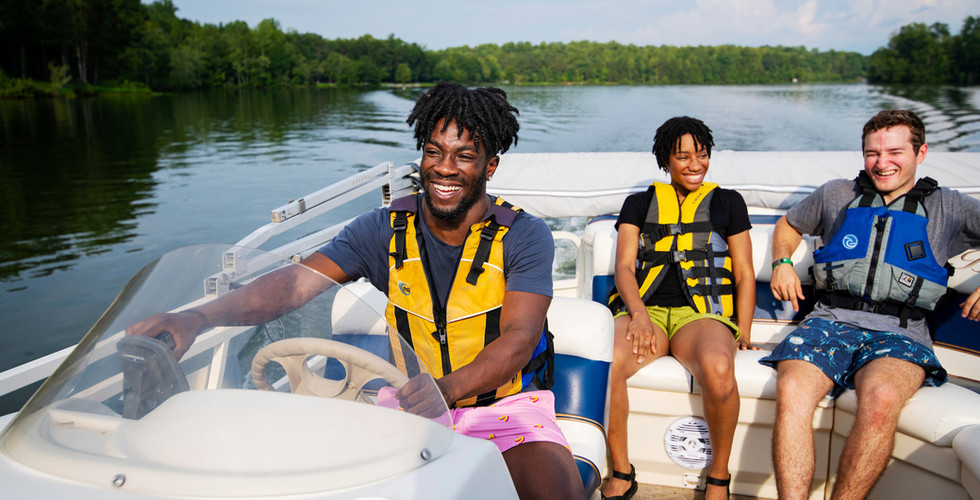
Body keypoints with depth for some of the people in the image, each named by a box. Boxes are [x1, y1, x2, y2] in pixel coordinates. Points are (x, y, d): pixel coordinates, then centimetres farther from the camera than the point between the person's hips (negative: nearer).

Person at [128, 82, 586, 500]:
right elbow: (295, 284, -14)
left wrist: (446, 388, -42)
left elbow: (519, 338, -22)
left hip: (506, 403, -2)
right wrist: (199, 317, -31)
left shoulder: (524, 236, -10)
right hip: (413, 404, 3)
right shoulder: (386, 230, -3)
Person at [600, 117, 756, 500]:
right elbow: (624, 267, 11)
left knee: (718, 368, -38)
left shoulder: (727, 202, 21)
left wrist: (743, 333, 1)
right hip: (644, 309, 1)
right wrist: (638, 311, -10)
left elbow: (744, 274, 16)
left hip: (702, 311, 0)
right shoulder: (638, 204, 22)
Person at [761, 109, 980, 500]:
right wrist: (782, 263, 16)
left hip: (899, 333, -1)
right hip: (831, 321, 2)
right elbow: (788, 225, 36)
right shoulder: (837, 195, 21)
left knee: (881, 398, -38)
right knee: (791, 391, -33)